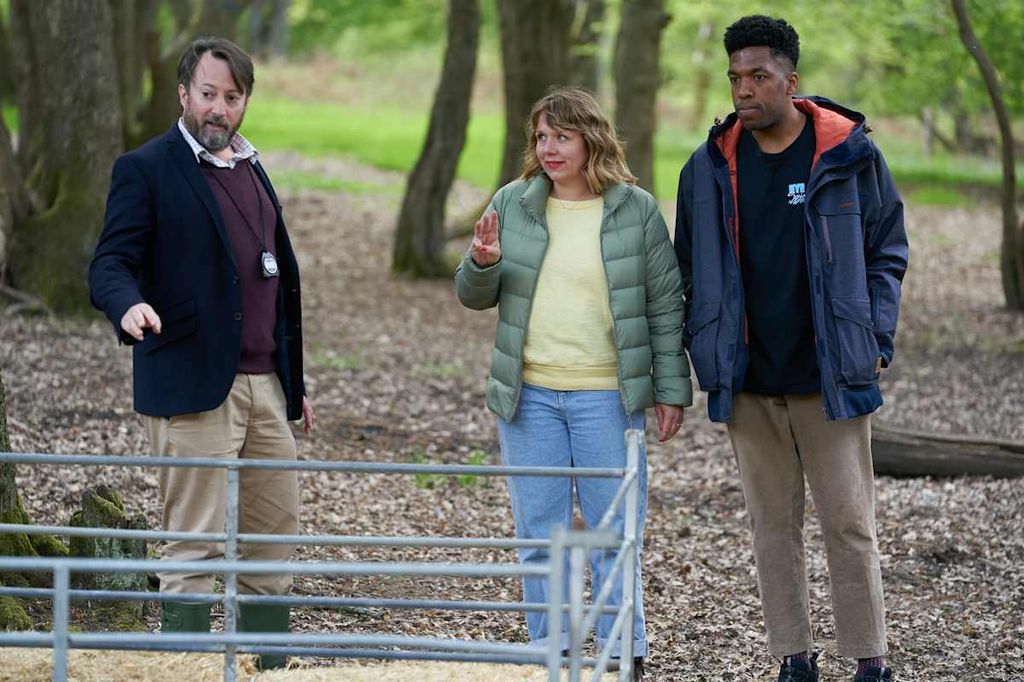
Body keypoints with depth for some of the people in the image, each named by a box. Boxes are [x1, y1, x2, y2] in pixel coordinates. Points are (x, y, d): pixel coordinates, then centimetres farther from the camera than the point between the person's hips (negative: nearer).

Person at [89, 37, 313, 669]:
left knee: (276, 535, 8)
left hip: (265, 385, 7)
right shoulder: (146, 170, -3)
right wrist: (130, 305, -34)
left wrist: (295, 379, 22)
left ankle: (272, 668, 15)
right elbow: (110, 265, -10)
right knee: (195, 546, -6)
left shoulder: (251, 170, 18)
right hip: (192, 386, -7)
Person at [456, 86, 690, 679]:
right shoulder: (513, 204, 6)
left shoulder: (636, 210, 0)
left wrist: (672, 390, -2)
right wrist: (482, 263, -12)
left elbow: (666, 306, 2)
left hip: (607, 396, -2)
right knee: (540, 536, 7)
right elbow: (476, 297, 10)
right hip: (529, 396, 3)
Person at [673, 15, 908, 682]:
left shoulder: (850, 156, -2)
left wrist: (876, 343, -4)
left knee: (850, 522, -2)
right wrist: (706, 355, 4)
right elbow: (692, 271, 12)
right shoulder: (710, 168, 4)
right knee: (773, 525, 7)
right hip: (749, 384, 3)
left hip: (830, 378, -3)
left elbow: (887, 253, 4)